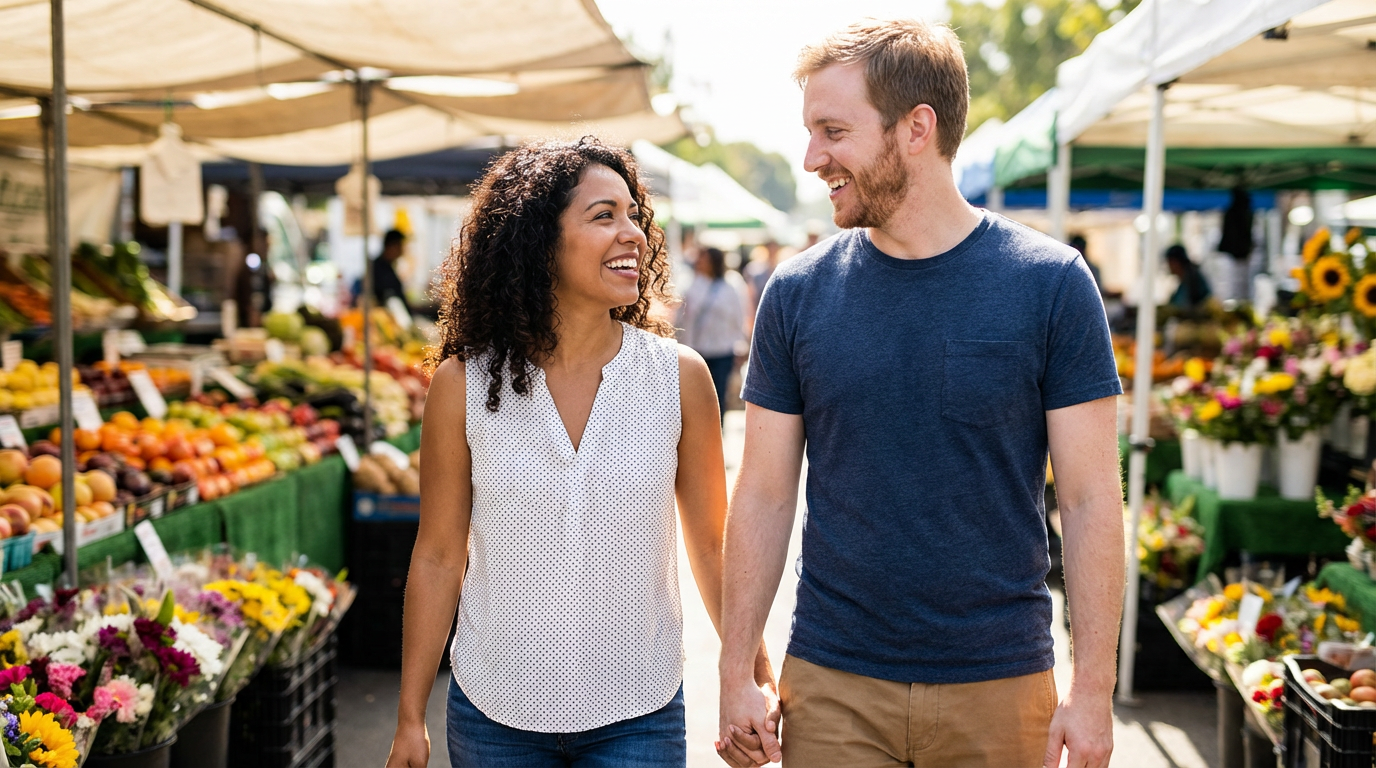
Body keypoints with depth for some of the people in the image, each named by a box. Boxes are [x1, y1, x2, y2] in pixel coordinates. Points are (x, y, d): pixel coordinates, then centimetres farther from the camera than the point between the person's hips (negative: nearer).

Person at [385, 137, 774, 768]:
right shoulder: (465, 384, -8)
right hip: (494, 716, 0)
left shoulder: (679, 376, -7)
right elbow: (438, 557, -1)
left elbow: (711, 544, 2)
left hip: (638, 716, 0)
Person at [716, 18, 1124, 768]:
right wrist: (736, 676, -1)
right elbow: (763, 496, 2)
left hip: (999, 686, -1)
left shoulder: (1051, 283, -6)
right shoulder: (798, 293, -1)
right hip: (830, 687, 1)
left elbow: (1091, 500, -5)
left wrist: (1093, 689, -8)